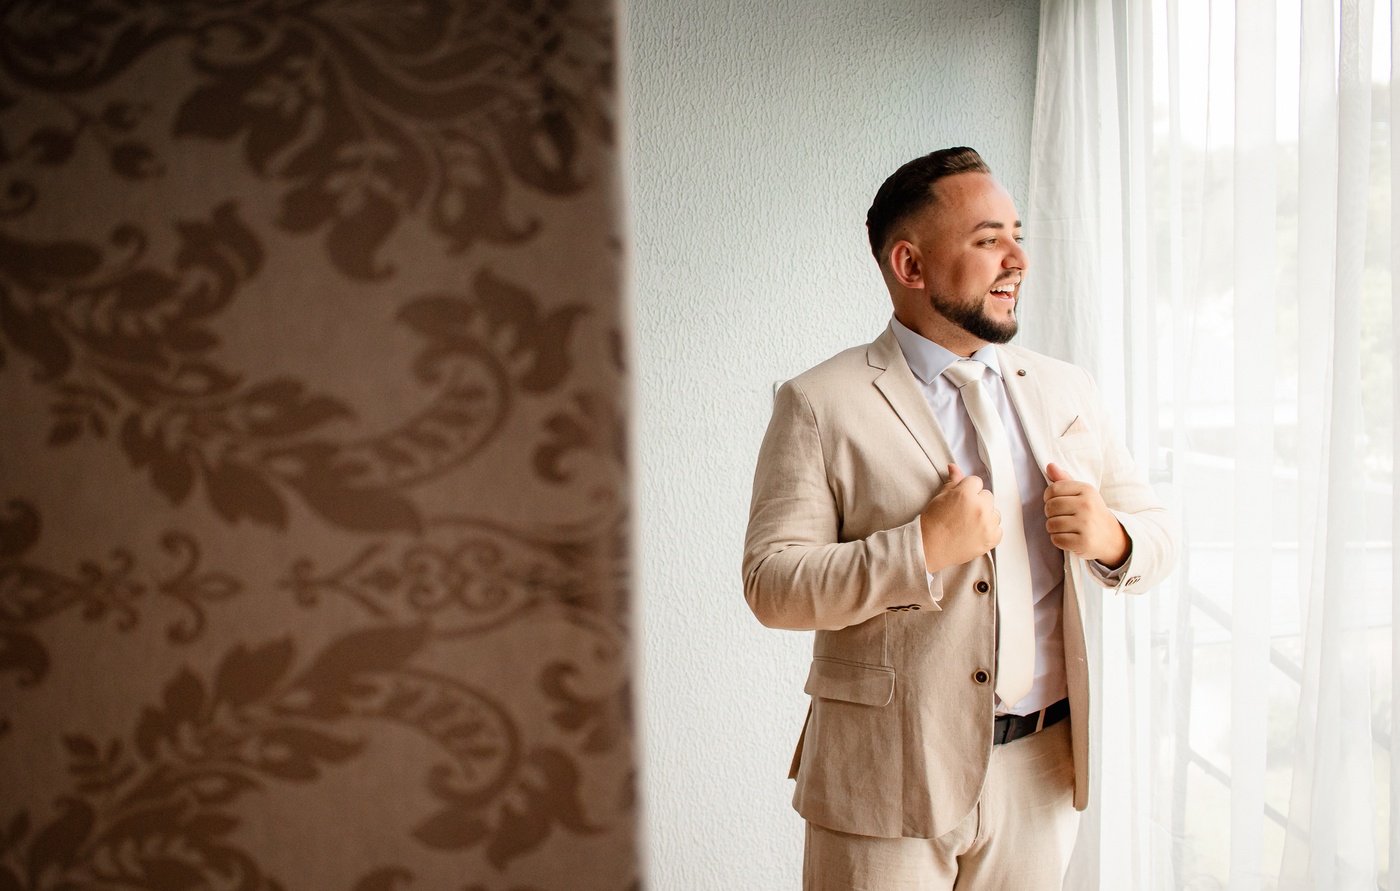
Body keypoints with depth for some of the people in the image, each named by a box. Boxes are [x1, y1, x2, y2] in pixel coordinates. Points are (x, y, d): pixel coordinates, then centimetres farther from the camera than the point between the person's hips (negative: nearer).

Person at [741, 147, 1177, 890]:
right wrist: (924, 549, -24)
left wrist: (1109, 537, -11)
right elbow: (771, 585, -14)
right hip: (887, 781, -4)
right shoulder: (819, 405, -8)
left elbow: (1156, 536, 12)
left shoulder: (1067, 392, 8)